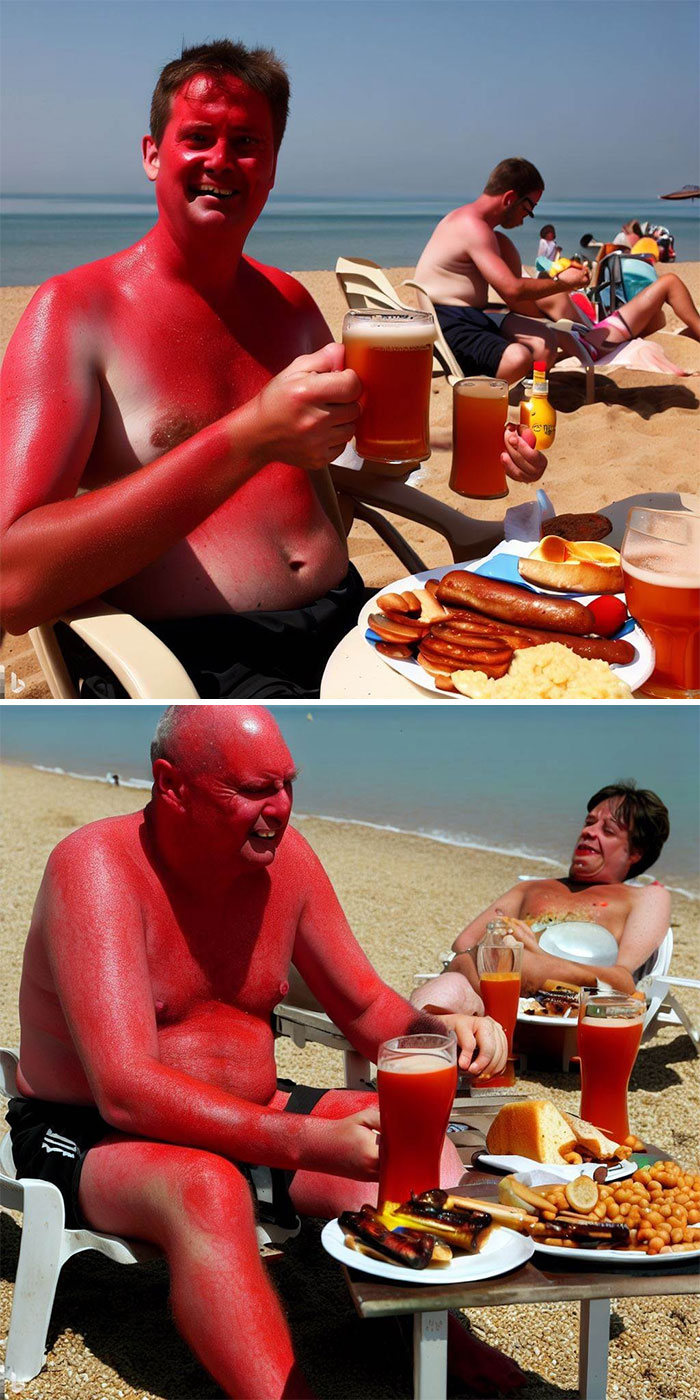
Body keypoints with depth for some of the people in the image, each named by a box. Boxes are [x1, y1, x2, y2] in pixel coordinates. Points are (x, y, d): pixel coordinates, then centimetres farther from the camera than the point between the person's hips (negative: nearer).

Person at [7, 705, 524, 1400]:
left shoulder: (282, 854, -3)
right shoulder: (95, 867, -22)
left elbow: (367, 1009, 7)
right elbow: (125, 1090, -31)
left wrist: (436, 1031, -18)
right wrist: (308, 1145, -40)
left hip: (250, 1116, 6)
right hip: (88, 1135, -6)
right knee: (209, 1190, -37)